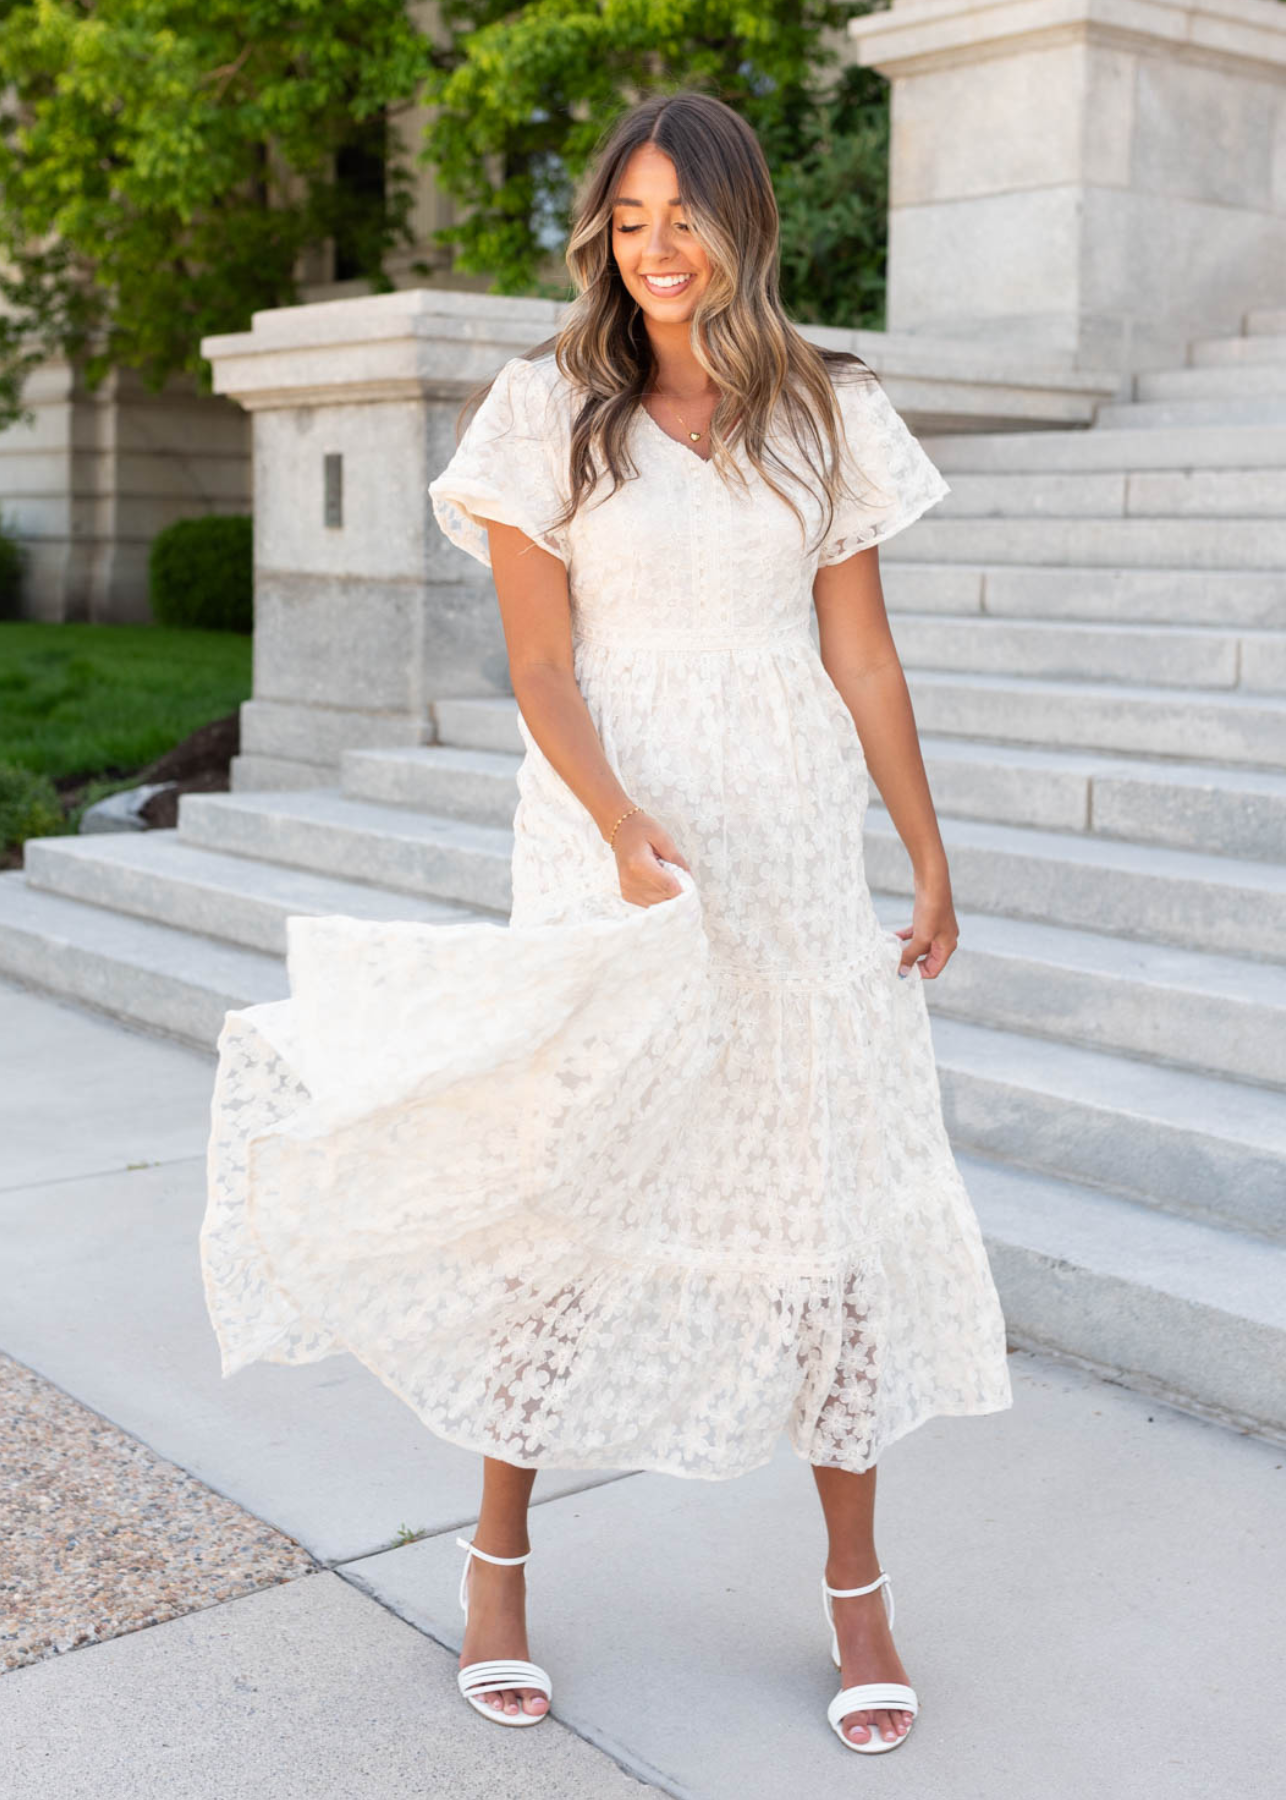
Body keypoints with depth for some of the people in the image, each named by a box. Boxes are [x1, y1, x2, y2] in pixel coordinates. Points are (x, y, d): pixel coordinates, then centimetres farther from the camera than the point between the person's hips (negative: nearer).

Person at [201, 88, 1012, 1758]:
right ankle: (498, 1558, 23)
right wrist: (628, 830, -21)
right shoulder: (550, 408, 1)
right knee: (570, 1187, 2)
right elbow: (541, 663, -6)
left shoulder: (826, 412, 8)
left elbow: (862, 653, 9)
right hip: (613, 836, -2)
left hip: (799, 846, 2)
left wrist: (930, 857, 6)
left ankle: (857, 1588, 19)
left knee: (833, 1196, 4)